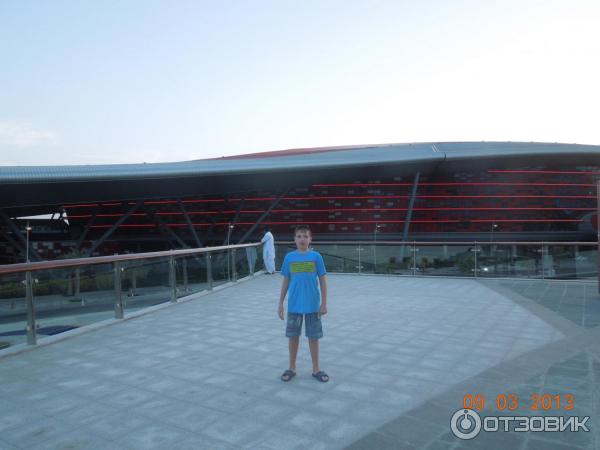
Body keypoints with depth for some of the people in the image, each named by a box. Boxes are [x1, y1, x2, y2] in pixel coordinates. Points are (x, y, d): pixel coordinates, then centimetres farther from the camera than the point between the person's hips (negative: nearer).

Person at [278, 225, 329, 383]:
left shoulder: (316, 256, -5)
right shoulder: (289, 257, 0)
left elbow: (322, 281, -1)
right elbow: (286, 282, 6)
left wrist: (324, 303, -4)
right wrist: (280, 303, 4)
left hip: (313, 305, -1)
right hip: (294, 305, 2)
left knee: (313, 337, 8)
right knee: (293, 336, 10)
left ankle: (316, 369, 23)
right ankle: (292, 368, 26)